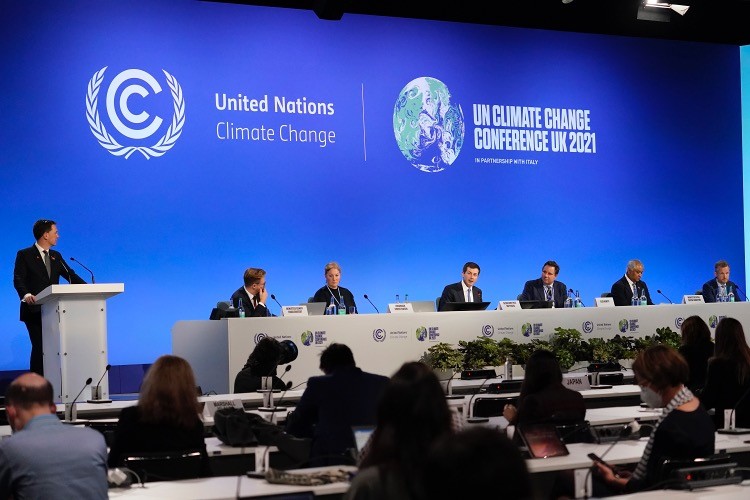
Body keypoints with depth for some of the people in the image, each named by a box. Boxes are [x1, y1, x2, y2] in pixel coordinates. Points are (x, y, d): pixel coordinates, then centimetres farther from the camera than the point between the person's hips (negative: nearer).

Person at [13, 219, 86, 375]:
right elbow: (18, 279, -11)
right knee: (39, 347, -9)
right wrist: (26, 295, -31)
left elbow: (71, 276, 11)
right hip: (34, 311, -5)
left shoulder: (56, 256, 17)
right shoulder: (24, 255, -1)